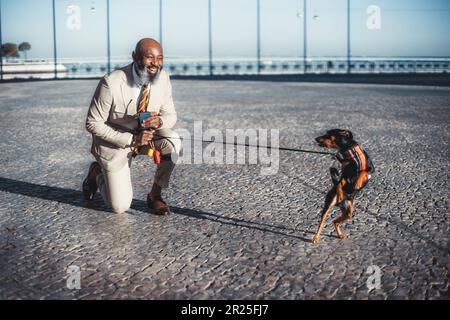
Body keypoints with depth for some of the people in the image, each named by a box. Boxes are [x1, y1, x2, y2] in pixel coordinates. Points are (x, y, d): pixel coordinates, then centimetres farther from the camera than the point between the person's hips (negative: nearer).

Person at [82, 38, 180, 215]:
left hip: (145, 133, 4)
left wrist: (159, 121, -28)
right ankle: (97, 173, 30)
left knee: (173, 141, -29)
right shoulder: (111, 83, -29)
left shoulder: (163, 78, -15)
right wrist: (131, 139, -30)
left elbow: (170, 115, -2)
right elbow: (93, 124, -21)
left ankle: (155, 195, -6)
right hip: (114, 142, -4)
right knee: (120, 206, -2)